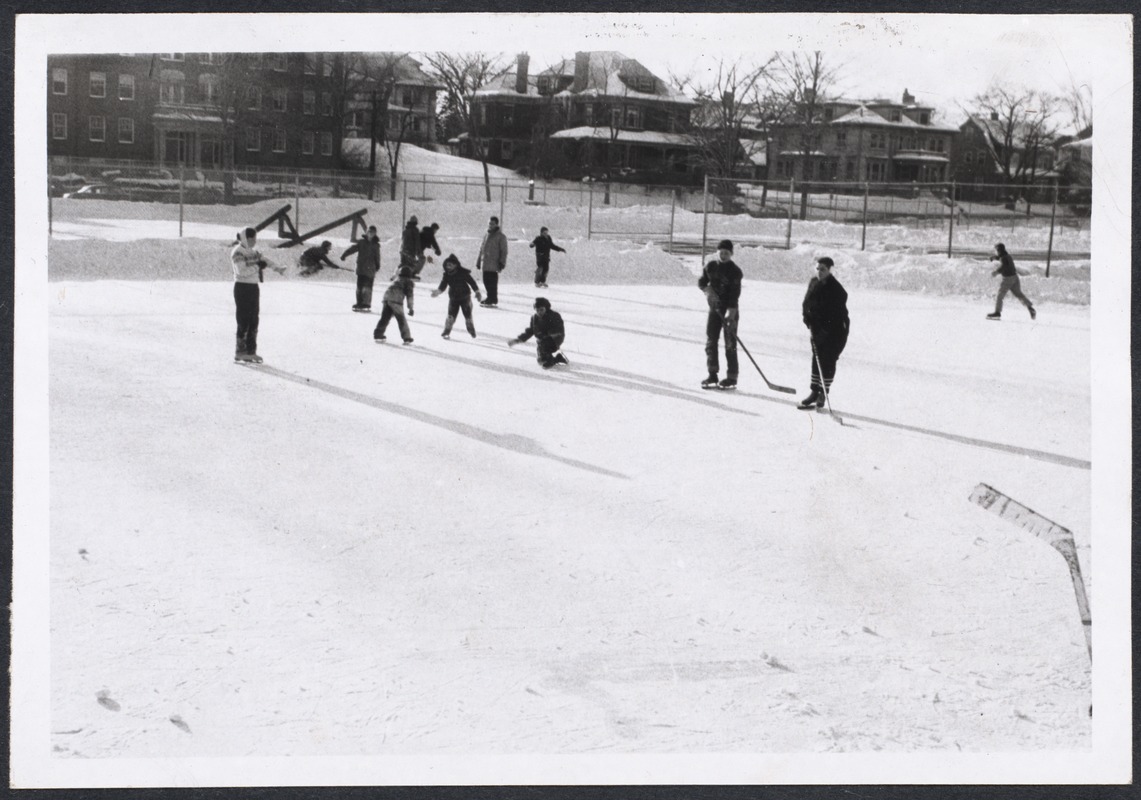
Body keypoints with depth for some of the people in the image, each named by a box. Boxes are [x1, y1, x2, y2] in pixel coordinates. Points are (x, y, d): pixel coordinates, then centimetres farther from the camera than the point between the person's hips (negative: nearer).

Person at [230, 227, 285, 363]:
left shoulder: (254, 251, 14)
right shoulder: (238, 252, -13)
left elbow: (264, 260, 10)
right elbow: (242, 270, -23)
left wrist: (277, 268, -5)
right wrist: (257, 266, -18)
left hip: (254, 287, 9)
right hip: (242, 287, -9)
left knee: (253, 320, 9)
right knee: (243, 321, -8)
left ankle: (251, 351, 15)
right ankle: (240, 352, -3)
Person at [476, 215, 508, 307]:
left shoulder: (501, 237, -4)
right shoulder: (486, 235, 16)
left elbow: (504, 251, -6)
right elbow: (481, 249, 21)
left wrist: (502, 263, -13)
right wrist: (479, 261, 19)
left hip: (494, 264, -7)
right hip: (485, 264, 7)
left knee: (492, 283, -6)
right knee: (486, 282, 8)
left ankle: (492, 301, -2)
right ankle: (490, 298, 18)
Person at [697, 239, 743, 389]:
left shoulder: (735, 271, -11)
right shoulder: (710, 267, 5)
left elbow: (735, 293, -17)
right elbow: (701, 282, 12)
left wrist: (731, 312, -25)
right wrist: (708, 289, -11)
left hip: (730, 310, -5)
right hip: (714, 308, 5)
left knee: (730, 345, -4)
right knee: (710, 341, 5)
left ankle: (731, 378, -1)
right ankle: (712, 375, 11)